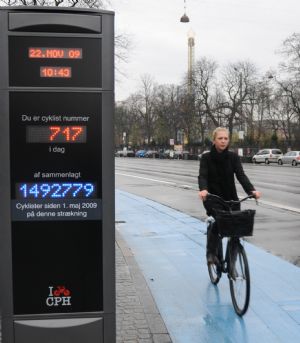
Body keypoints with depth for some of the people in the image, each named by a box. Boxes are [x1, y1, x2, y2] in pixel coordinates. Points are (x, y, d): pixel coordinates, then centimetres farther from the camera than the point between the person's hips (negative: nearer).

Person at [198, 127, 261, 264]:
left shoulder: (233, 157, 0)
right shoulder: (206, 158, -4)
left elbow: (241, 175, -12)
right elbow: (202, 176, -17)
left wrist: (251, 190, -31)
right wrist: (203, 189, -40)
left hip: (231, 198, 2)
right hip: (212, 198, -2)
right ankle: (211, 253, -7)